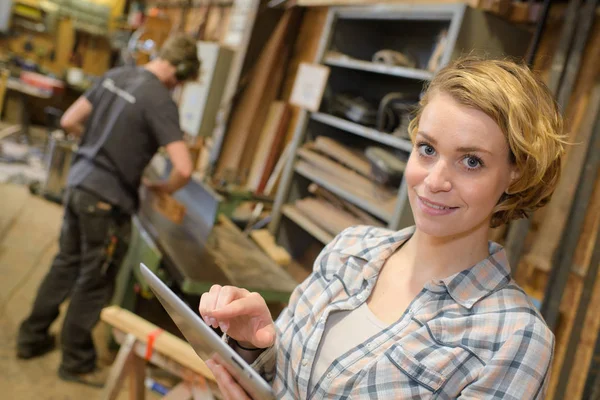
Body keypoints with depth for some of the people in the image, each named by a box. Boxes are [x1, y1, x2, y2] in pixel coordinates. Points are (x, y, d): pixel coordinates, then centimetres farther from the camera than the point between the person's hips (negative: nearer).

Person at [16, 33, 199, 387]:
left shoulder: (115, 75, 4)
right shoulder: (161, 101, -18)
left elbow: (69, 122, 11)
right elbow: (184, 169, -25)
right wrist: (163, 189, -5)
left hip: (78, 184, 8)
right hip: (107, 200, -8)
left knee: (66, 265, 23)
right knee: (95, 284, 9)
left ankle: (32, 338, 38)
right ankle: (77, 363, 26)